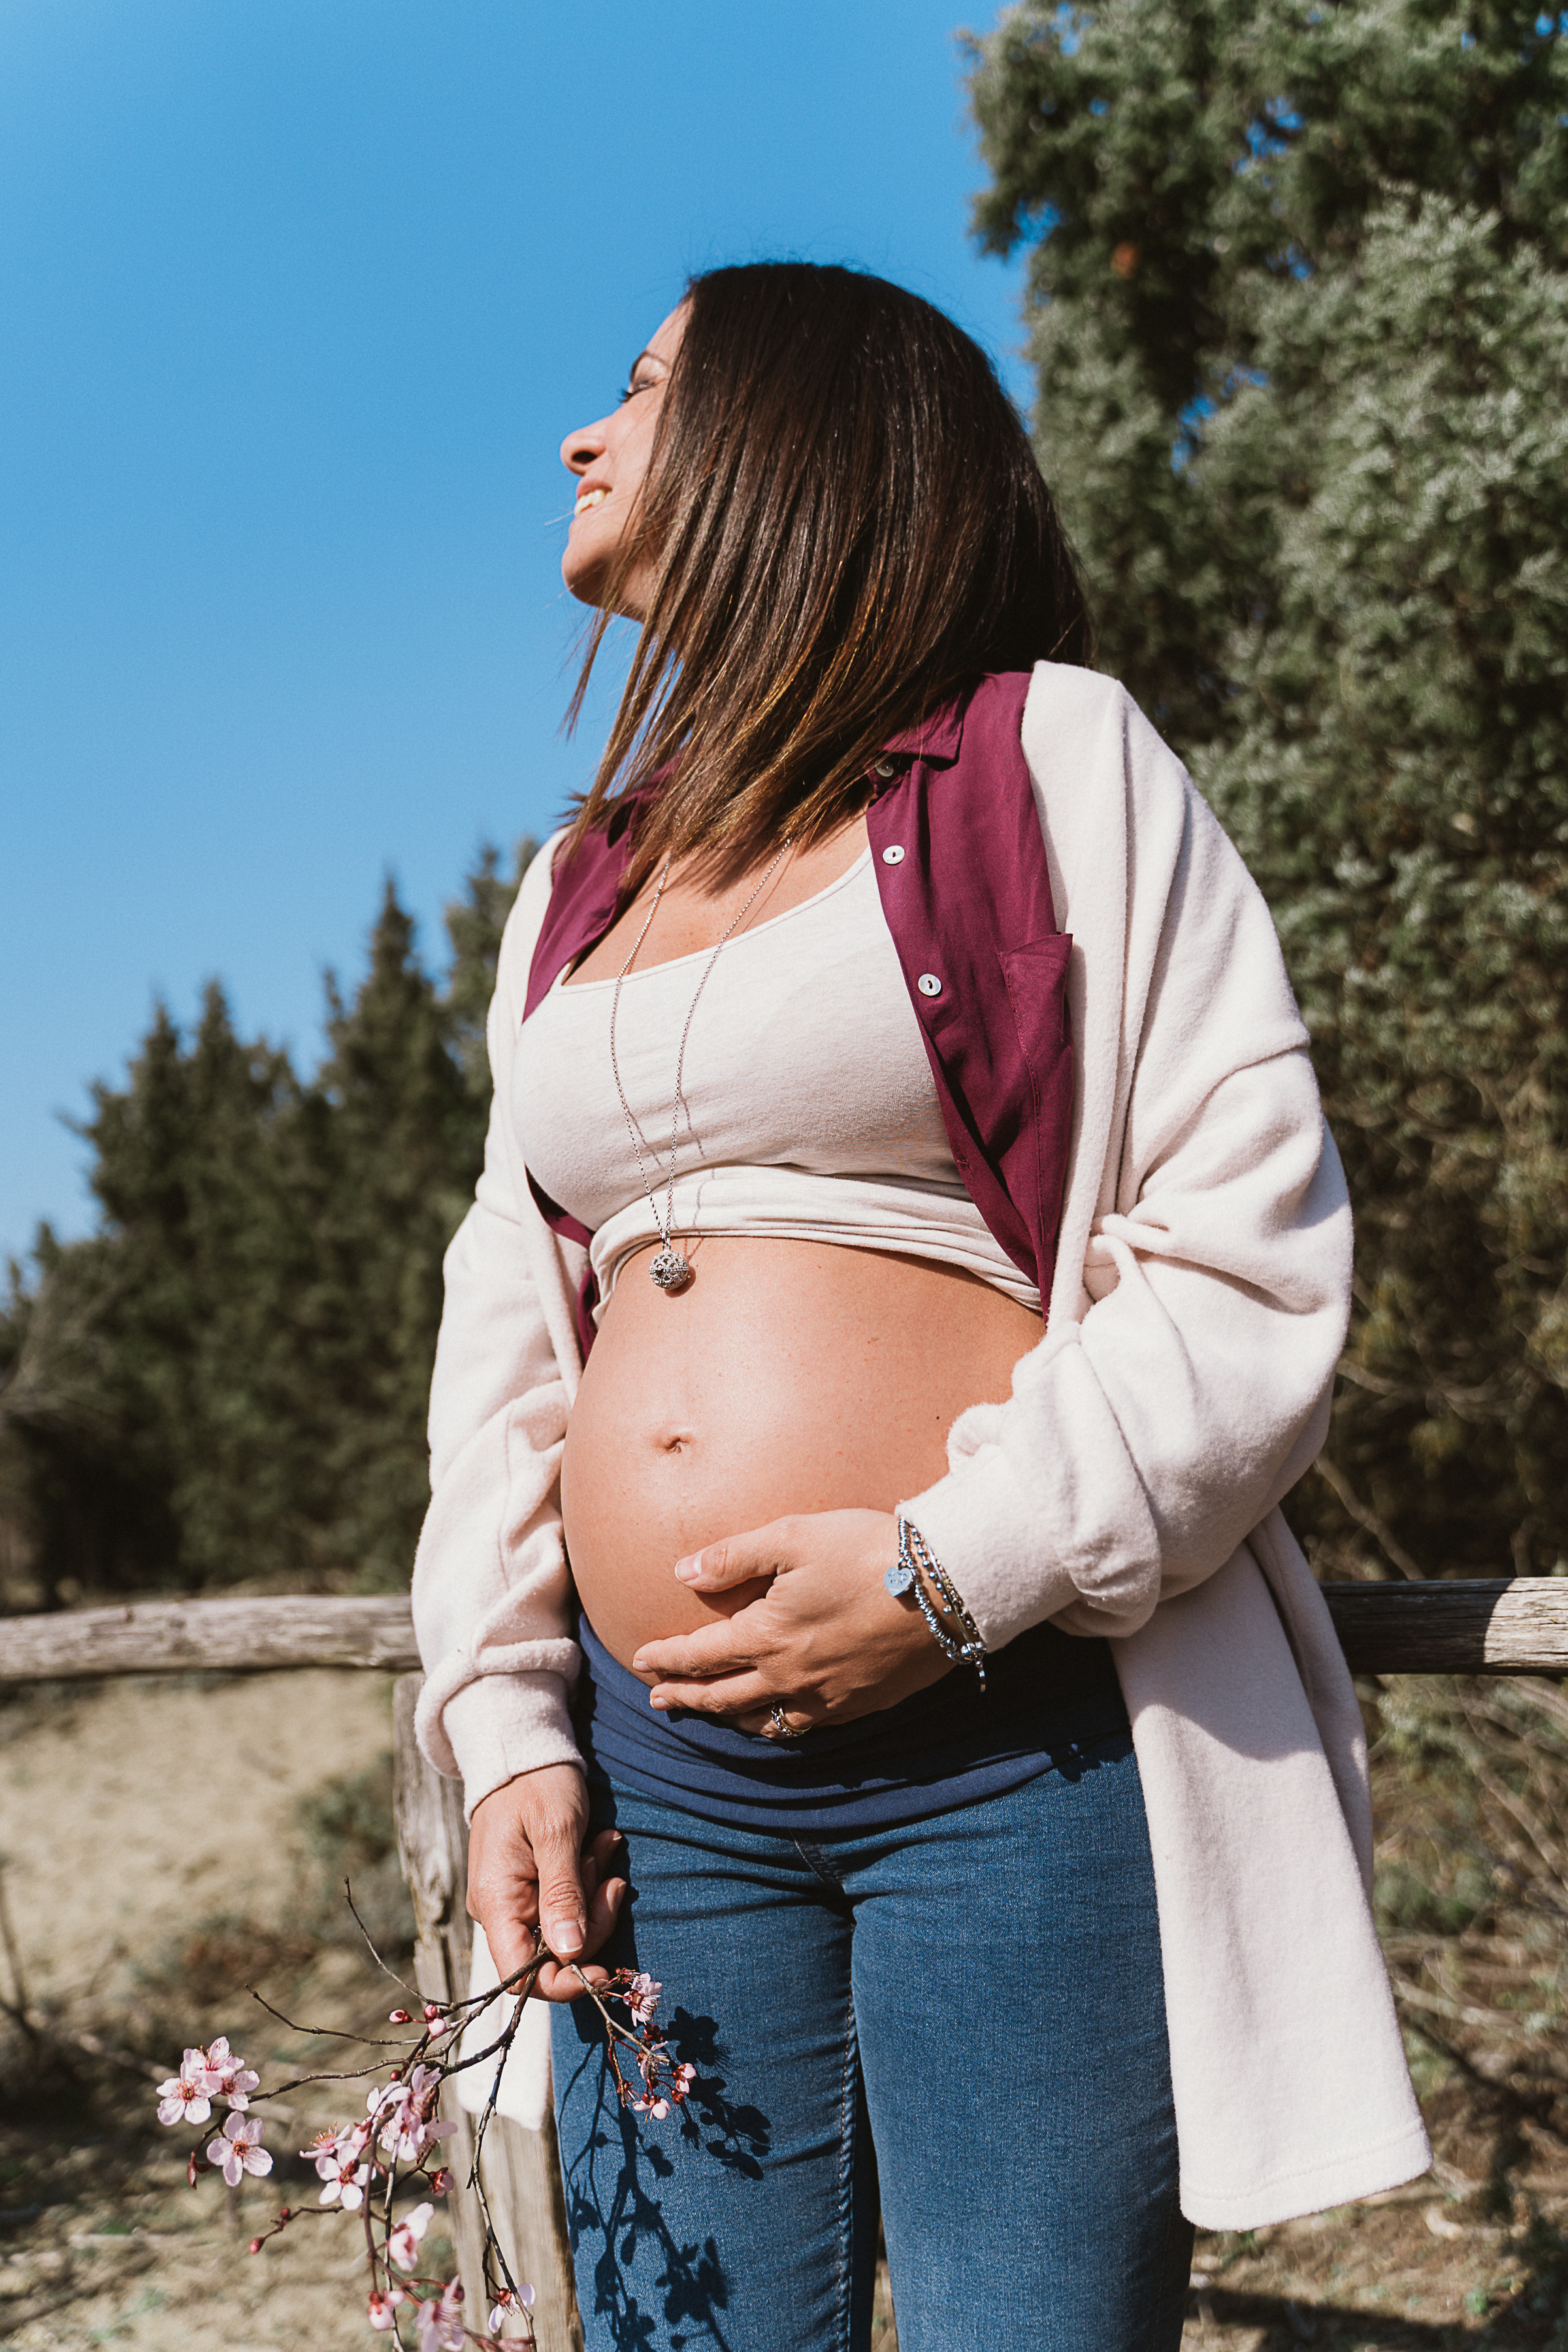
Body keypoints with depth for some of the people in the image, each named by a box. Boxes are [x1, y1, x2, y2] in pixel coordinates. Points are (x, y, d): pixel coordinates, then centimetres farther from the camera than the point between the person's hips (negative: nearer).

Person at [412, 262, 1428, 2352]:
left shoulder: (1047, 761, 1)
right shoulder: (578, 883, 18)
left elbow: (1254, 1252, -6)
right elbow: (506, 1331, 17)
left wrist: (956, 1571, -16)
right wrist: (508, 1713, 7)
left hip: (1017, 1752, -4)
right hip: (656, 1774, 5)